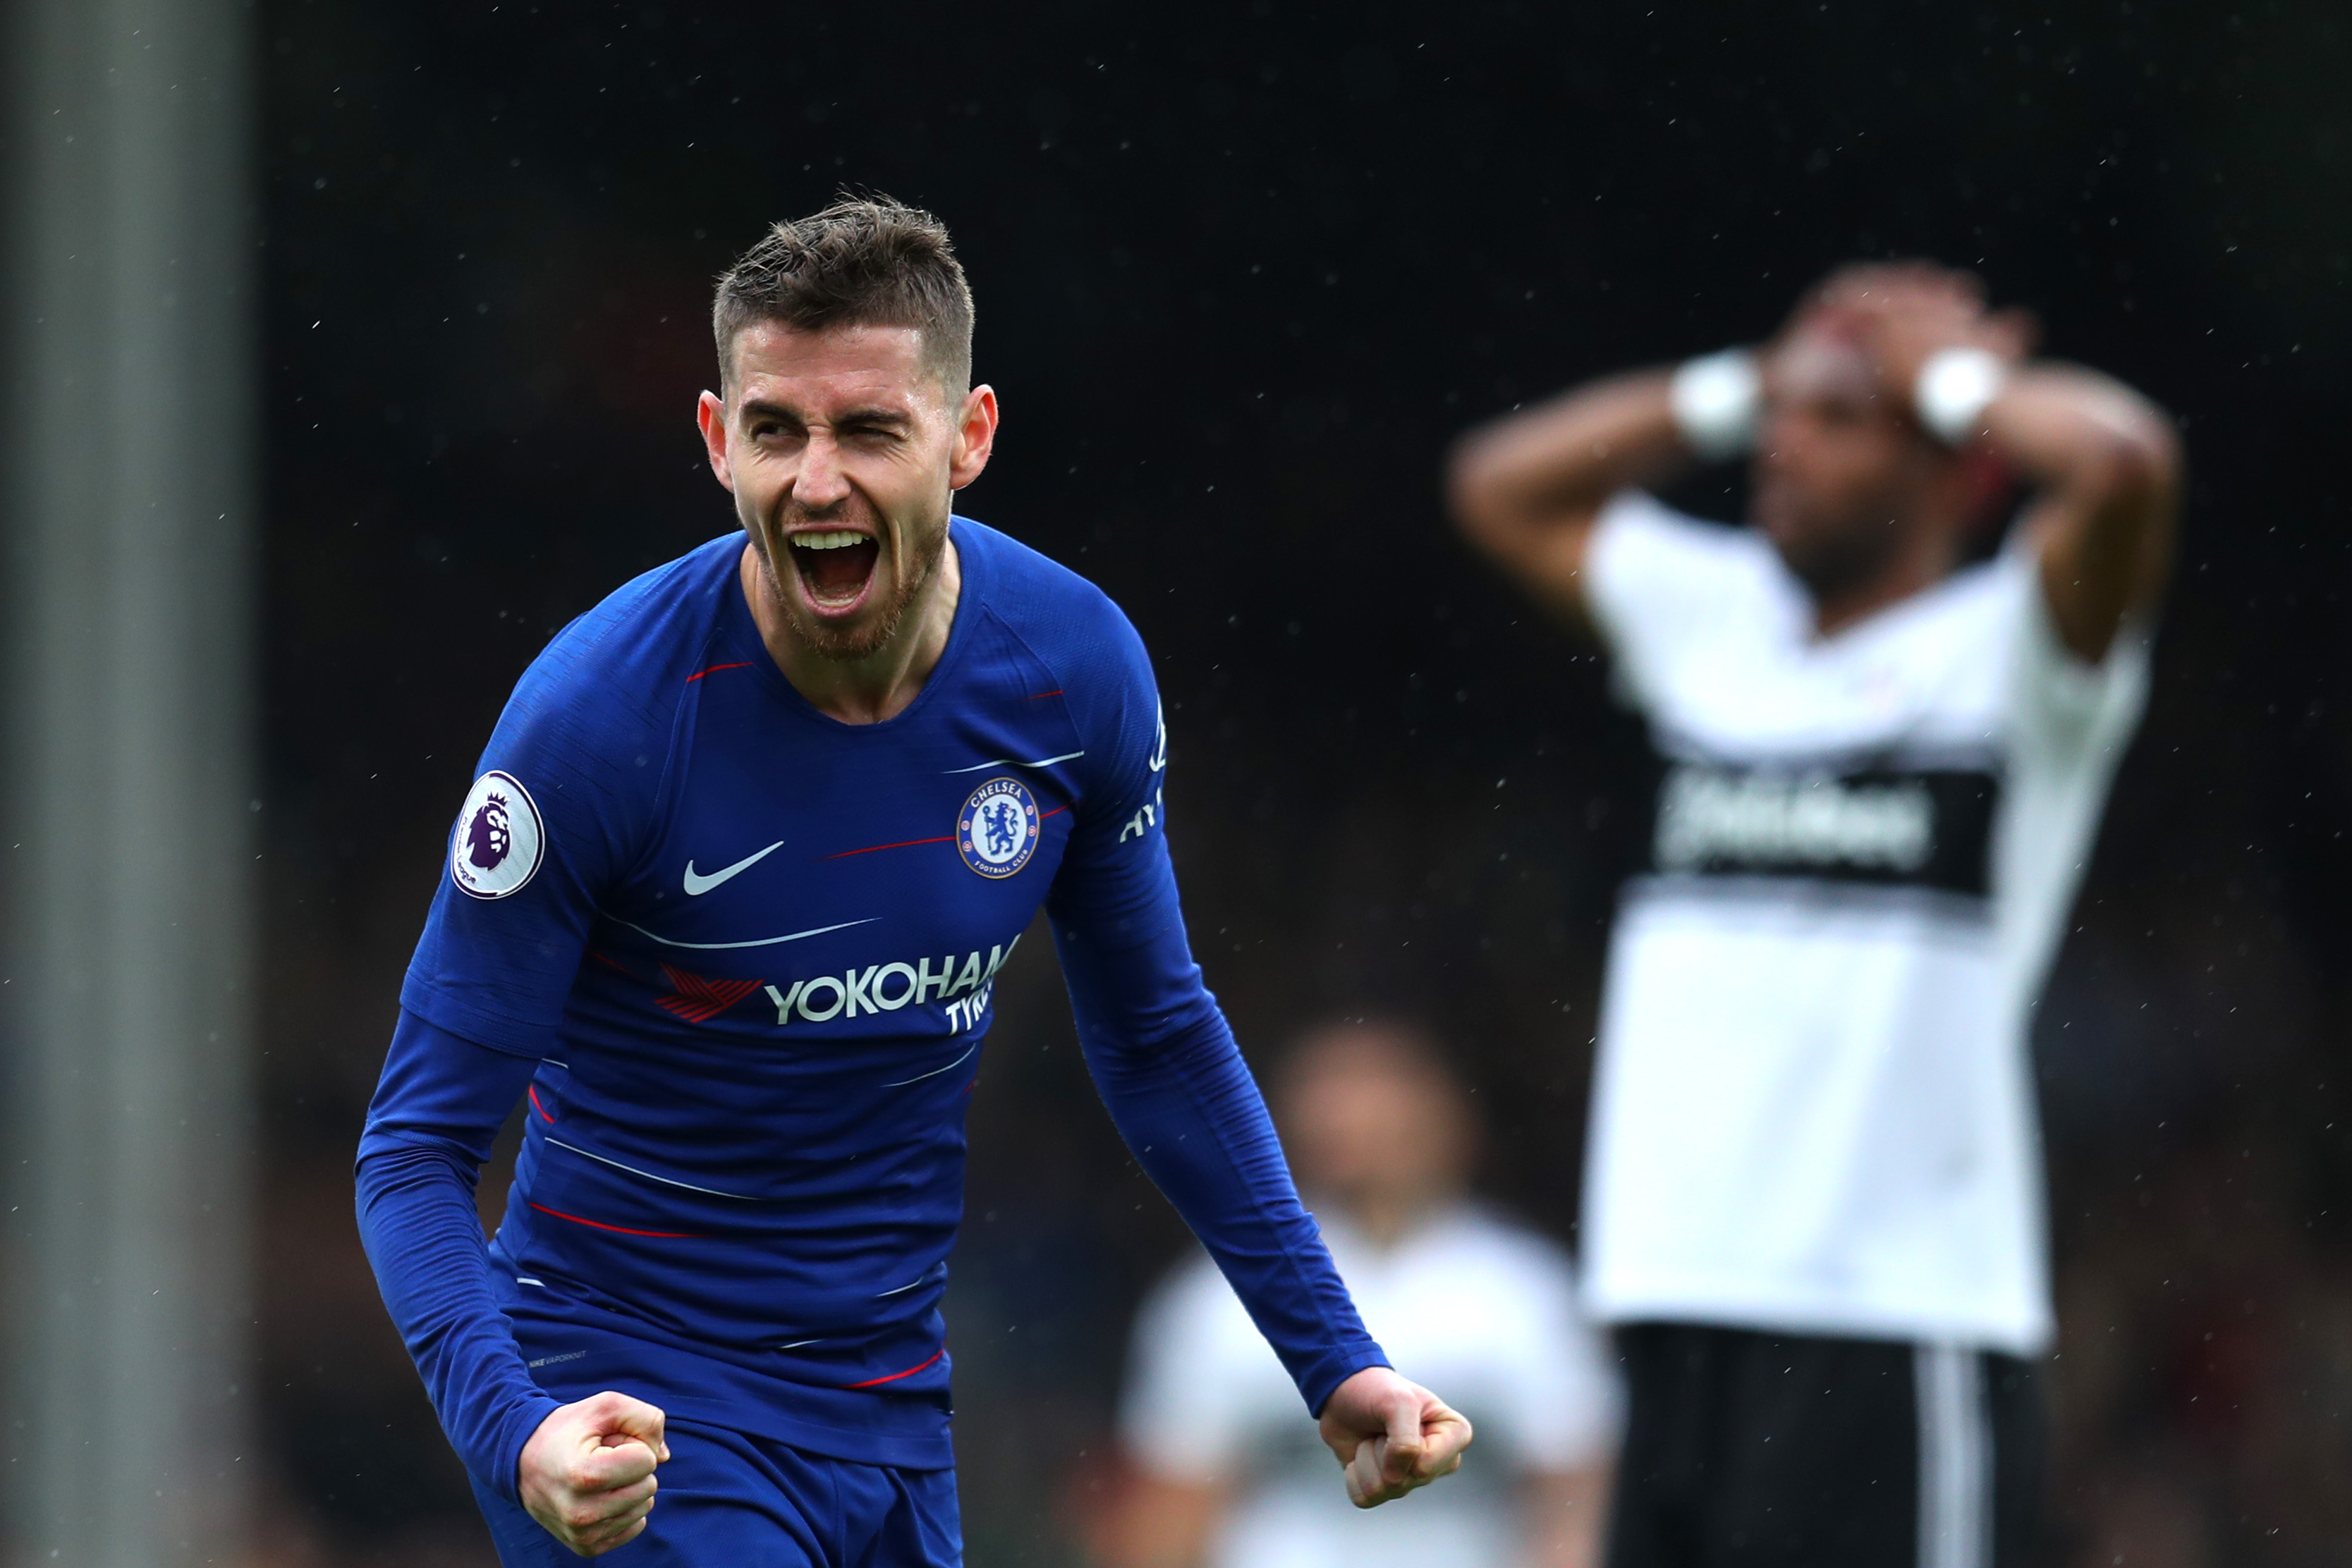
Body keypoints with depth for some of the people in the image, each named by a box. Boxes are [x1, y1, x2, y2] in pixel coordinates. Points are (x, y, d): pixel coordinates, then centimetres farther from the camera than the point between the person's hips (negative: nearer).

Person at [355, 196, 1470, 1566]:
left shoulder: (1076, 668, -6)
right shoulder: (600, 717, -20)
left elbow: (1158, 1038, 10)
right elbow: (421, 1144, -17)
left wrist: (1335, 1362, 6)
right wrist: (512, 1439, -33)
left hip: (895, 1416, 5)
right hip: (649, 1422, -5)